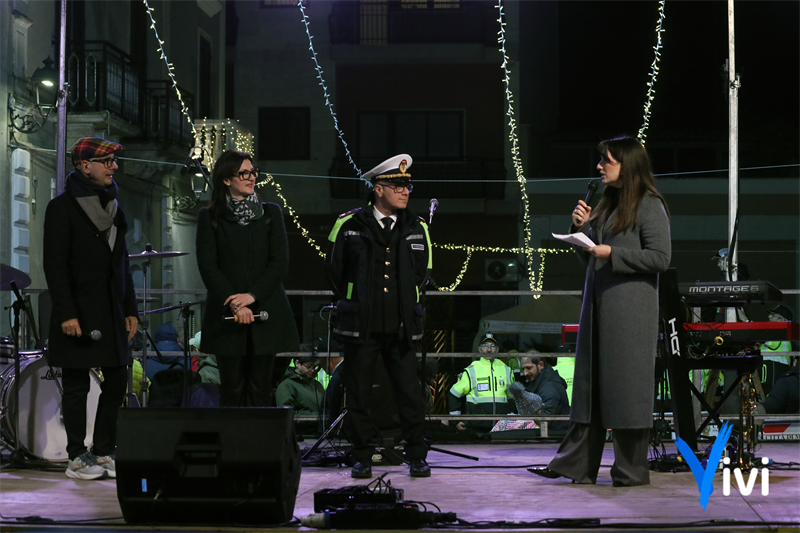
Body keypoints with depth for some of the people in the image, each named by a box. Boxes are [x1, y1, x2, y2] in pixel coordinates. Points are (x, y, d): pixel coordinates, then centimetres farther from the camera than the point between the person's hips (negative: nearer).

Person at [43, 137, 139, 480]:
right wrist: (66, 313, -18)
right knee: (76, 386, 0)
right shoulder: (62, 207, -6)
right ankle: (77, 456, 7)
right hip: (79, 313, -7)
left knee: (117, 381, 6)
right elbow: (55, 265, -12)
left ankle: (104, 451, 16)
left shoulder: (113, 207, 15)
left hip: (112, 311, 7)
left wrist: (130, 309, 13)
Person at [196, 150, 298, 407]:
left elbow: (280, 262, 1)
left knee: (260, 390, 1)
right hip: (226, 316, -1)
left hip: (265, 312, 1)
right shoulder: (210, 217, 5)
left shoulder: (270, 213, 8)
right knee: (232, 390, 0)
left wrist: (252, 295, -12)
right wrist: (234, 305, -13)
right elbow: (208, 266, -2)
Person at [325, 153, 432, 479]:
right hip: (360, 327, -2)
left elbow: (423, 271, 20)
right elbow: (334, 269, 9)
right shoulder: (349, 225, 0)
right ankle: (363, 458, 15)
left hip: (402, 327, 2)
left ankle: (417, 457, 14)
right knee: (359, 395, 3)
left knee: (410, 394, 1)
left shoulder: (417, 228, 8)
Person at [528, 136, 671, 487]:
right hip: (598, 306, 8)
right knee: (590, 382, 8)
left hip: (629, 311, -8)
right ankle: (577, 464, 10)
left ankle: (632, 469, 6)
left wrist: (612, 254, -15)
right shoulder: (607, 205, 18)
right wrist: (582, 228, 3)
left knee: (625, 382, -3)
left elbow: (660, 257, -14)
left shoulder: (649, 206, -6)